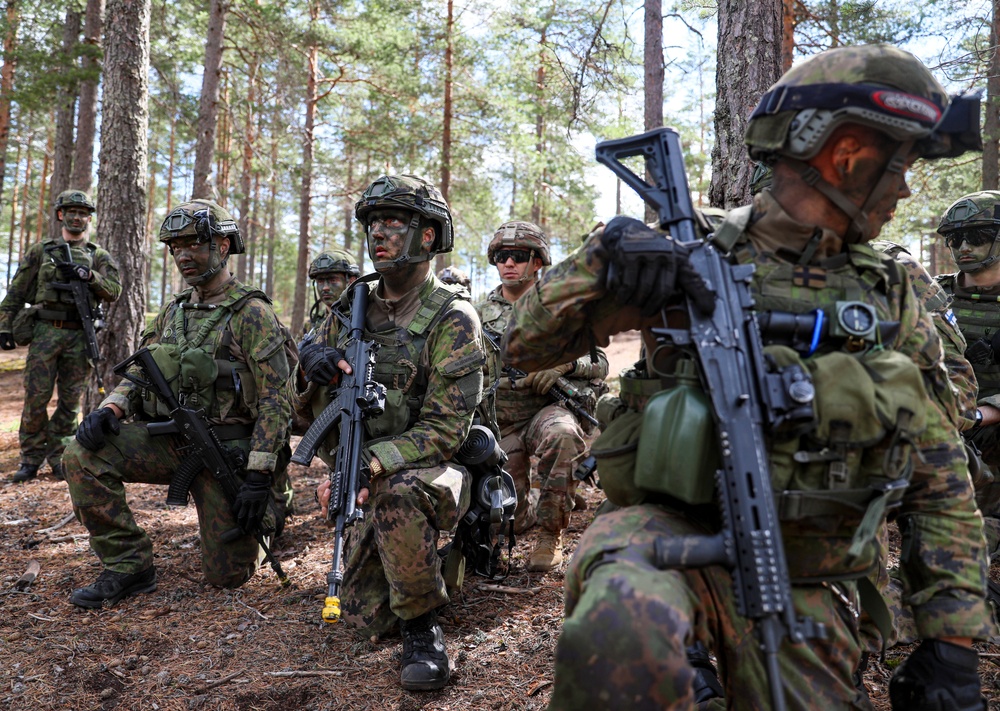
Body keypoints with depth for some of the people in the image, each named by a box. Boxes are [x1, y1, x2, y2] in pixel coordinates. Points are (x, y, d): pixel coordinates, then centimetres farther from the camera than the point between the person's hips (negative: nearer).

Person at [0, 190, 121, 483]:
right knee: (36, 398, -1)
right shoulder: (40, 250, 10)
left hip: (80, 335, 1)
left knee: (70, 401, 5)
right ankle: (31, 457, 11)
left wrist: (85, 274, -17)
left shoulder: (98, 255, 11)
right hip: (46, 330, 0)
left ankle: (58, 456, 17)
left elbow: (114, 291, -3)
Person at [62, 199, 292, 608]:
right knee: (84, 455, -20)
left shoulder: (252, 314, -11)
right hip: (166, 440, 6)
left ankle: (262, 518, 33)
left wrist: (259, 476, -20)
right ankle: (128, 567, -7)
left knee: (227, 575, -1)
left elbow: (275, 400, -15)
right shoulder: (173, 311, 11)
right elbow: (140, 373, 14)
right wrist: (110, 408, -9)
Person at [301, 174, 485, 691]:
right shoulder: (351, 309, 5)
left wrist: (368, 464, -31)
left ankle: (422, 627, -19)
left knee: (397, 493, -40)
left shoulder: (452, 318, -13)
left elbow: (444, 428, -19)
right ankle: (433, 556, 36)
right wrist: (312, 368, -17)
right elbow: (309, 413, 6)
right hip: (369, 486, 6)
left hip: (433, 471, -6)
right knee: (365, 617, 9)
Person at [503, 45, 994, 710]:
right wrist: (607, 253, -18)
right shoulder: (692, 254, 0)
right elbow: (526, 344, -1)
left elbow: (942, 487, 13)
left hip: (804, 584, 4)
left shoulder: (894, 302, 10)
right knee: (622, 635, -36)